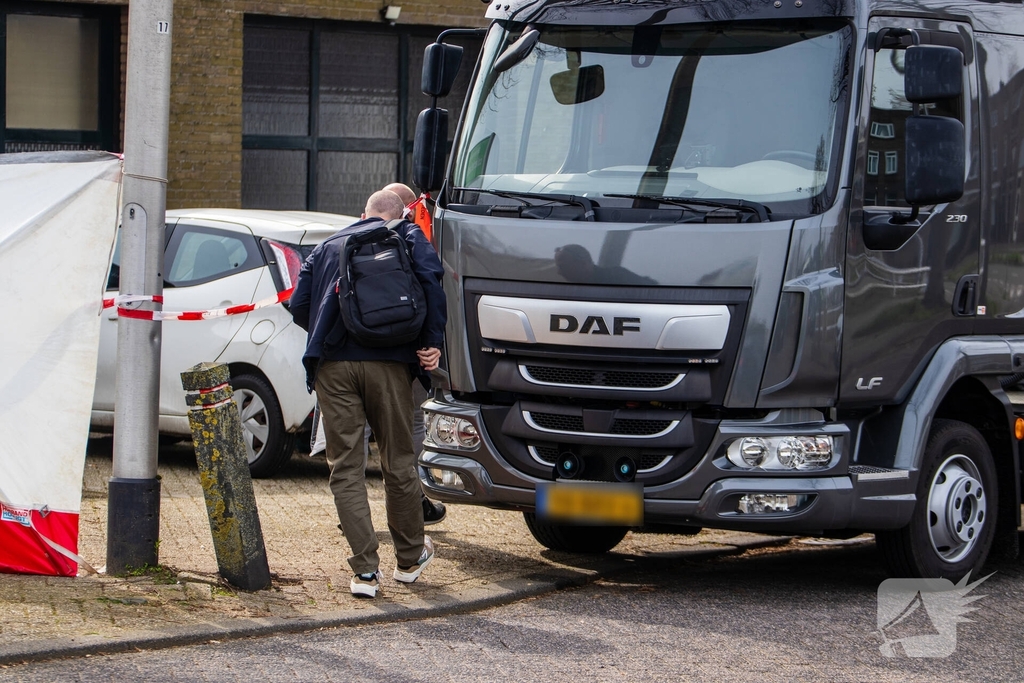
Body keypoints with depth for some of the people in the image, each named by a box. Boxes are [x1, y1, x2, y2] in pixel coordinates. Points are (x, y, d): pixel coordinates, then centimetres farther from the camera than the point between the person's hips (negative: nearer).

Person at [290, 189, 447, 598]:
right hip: (388, 363, -1)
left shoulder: (328, 246, 22)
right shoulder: (406, 237, 13)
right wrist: (432, 343, -1)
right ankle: (410, 557, 25)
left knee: (345, 468, 4)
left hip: (333, 365, 1)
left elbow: (299, 305, 13)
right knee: (398, 463, 12)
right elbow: (430, 277, -7)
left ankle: (365, 569, 0)